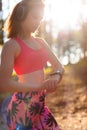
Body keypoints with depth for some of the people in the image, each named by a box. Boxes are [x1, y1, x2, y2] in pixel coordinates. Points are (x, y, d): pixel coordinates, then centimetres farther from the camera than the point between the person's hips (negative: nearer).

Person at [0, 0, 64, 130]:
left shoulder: (40, 42, 11)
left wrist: (56, 76, -8)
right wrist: (39, 86, -20)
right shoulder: (12, 45, -11)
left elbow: (59, 66, 16)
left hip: (40, 105, 7)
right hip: (22, 107, -7)